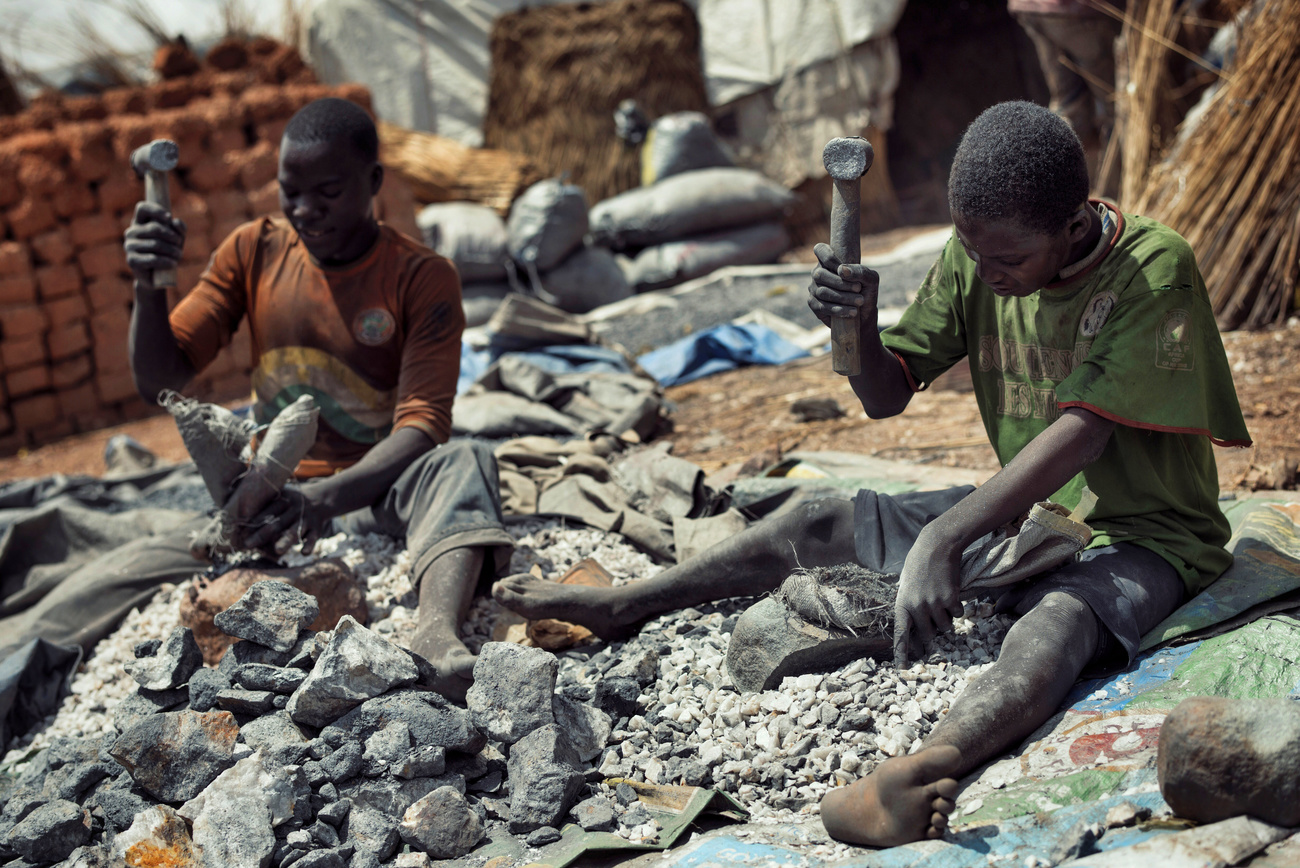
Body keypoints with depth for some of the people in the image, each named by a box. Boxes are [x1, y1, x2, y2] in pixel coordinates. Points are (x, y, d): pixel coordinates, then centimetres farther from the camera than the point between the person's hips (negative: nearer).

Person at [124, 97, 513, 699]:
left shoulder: (422, 279, -7)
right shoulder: (253, 251, 3)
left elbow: (422, 424, -18)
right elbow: (160, 381, 2)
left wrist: (332, 496, -37)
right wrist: (148, 287, -19)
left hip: (377, 495, -3)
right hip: (273, 495, 4)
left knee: (464, 462, -36)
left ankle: (438, 632, -62)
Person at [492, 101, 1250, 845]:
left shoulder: (1154, 269, -22)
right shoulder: (977, 255, -3)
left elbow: (1083, 434, -31)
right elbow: (886, 395, 1)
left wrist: (942, 540, -39)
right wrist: (857, 321, -22)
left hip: (1142, 537, -7)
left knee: (1061, 617, -40)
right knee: (819, 526, 4)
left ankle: (914, 772, -70)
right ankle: (618, 605, 17)